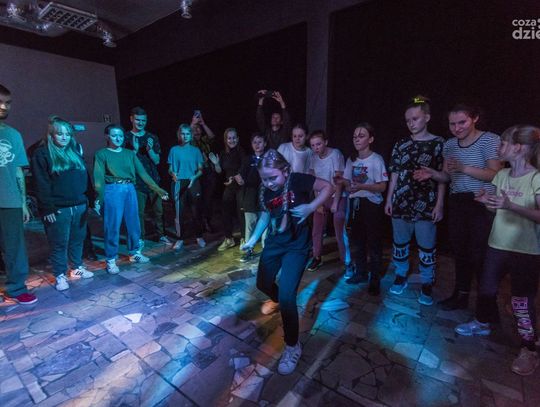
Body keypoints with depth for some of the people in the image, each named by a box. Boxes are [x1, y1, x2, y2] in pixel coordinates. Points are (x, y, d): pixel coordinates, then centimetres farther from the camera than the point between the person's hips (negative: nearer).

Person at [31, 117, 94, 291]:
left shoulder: (76, 151, 13)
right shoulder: (42, 154, -2)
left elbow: (84, 177, 14)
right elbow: (41, 184, -8)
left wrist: (86, 199, 10)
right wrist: (48, 208, -13)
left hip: (79, 206, 5)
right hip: (58, 209, -4)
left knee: (78, 239, 13)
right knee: (59, 243, 3)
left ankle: (77, 268, 28)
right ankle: (60, 276, 16)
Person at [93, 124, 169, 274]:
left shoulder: (130, 153, 13)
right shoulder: (101, 154, 0)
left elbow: (142, 172, 7)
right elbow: (98, 177, -9)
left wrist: (157, 188, -2)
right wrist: (99, 198, -24)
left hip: (130, 190, 5)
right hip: (112, 191, -4)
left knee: (133, 223, 11)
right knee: (112, 226, 0)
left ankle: (134, 253, 27)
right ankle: (111, 260, 12)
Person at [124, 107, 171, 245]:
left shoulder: (152, 138, 9)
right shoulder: (126, 138, 1)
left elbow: (157, 161, 4)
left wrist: (149, 150, -14)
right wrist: (135, 149, -16)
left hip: (153, 180, 3)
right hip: (136, 182, -2)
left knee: (158, 209, 6)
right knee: (138, 211, 1)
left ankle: (161, 235, 20)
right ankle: (140, 238, 15)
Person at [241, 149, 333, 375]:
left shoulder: (298, 180, -17)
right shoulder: (266, 191, -3)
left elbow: (327, 187, -8)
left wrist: (311, 207, -22)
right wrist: (253, 239, 12)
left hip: (297, 245, -6)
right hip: (274, 242, 6)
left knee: (287, 295, -13)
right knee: (263, 283, 21)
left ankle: (293, 346, 10)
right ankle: (277, 300, 58)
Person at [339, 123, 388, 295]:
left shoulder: (376, 160, -11)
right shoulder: (351, 160, 6)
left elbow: (382, 187, -13)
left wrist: (362, 186, -27)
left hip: (372, 204, -6)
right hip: (355, 203, 6)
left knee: (374, 242, 1)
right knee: (357, 240, 14)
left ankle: (375, 280, 15)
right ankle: (361, 273, 31)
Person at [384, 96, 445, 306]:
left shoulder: (439, 143, 0)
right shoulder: (400, 144, 8)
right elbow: (394, 175, 10)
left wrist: (439, 204, -7)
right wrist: (389, 199, 6)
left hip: (426, 206, -3)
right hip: (401, 204, 3)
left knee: (427, 248, 6)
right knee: (399, 243, 12)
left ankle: (427, 285, 23)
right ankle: (400, 277, 30)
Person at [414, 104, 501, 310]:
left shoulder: (490, 140, -7)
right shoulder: (449, 144, 9)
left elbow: (495, 174, -15)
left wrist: (464, 168, -26)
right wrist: (433, 174, -8)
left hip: (482, 204, -5)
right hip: (457, 203, 6)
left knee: (480, 254, -4)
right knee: (460, 251, 13)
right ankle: (461, 295, 27)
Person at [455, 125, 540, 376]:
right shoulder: (502, 175, 4)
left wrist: (510, 206, -34)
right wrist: (488, 201, -7)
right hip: (497, 245, 6)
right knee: (486, 288, 15)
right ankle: (483, 323, 37)